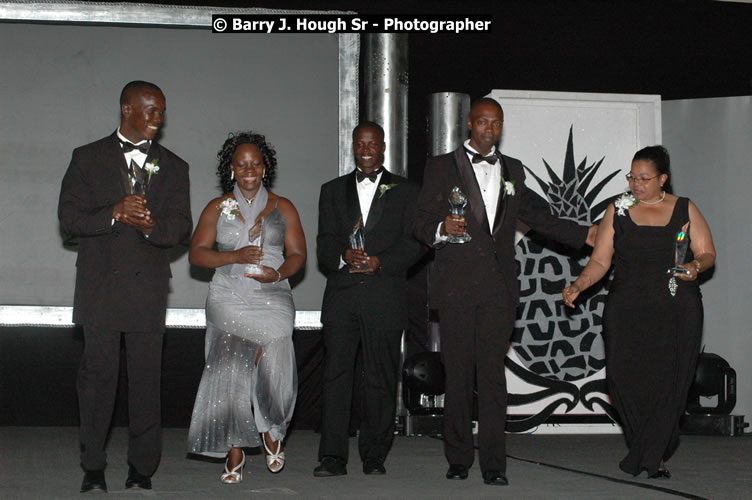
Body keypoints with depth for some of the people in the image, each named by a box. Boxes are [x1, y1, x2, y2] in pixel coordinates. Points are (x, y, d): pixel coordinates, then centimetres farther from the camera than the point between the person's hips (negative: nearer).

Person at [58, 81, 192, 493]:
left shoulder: (173, 167, 14)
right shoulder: (88, 158, 8)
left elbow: (181, 227, 6)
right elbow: (69, 216, 0)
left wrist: (151, 225, -16)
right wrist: (114, 214, -16)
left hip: (147, 287, 1)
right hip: (99, 285, -1)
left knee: (146, 377, -1)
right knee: (97, 374, -2)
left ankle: (142, 469, 7)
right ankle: (93, 469, 6)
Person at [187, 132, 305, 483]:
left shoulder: (283, 208, 13)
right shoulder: (217, 209, 12)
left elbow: (298, 254, 9)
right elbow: (197, 253, 5)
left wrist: (278, 273, -12)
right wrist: (236, 257, -10)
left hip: (272, 299, 0)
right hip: (228, 299, 0)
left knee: (271, 369, -17)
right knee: (230, 371, -12)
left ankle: (271, 430, 11)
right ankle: (235, 451, -3)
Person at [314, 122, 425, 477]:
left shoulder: (404, 191, 12)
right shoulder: (332, 191, 18)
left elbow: (414, 243, 3)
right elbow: (324, 244, 10)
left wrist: (381, 261, -13)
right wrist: (344, 256, -11)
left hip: (385, 297, -1)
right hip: (341, 294, 1)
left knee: (380, 378, 1)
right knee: (335, 374, -6)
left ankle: (374, 456, 9)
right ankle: (332, 457, -6)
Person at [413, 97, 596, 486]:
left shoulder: (512, 170, 20)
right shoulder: (441, 167, 9)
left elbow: (538, 216, 26)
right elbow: (420, 222, 4)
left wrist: (587, 235, 20)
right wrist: (441, 229, -18)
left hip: (499, 285, 2)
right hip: (456, 285, -2)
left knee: (493, 373, -4)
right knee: (458, 372, -2)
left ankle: (493, 464, -6)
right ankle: (458, 459, 7)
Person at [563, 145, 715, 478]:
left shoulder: (685, 210, 10)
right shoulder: (618, 211, 11)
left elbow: (707, 253, 9)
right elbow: (600, 261, 9)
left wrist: (696, 266, -13)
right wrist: (578, 286, -7)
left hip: (676, 311, -1)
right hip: (627, 310, 1)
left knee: (668, 379, -9)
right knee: (626, 377, -10)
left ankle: (645, 456, 1)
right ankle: (654, 456, 4)